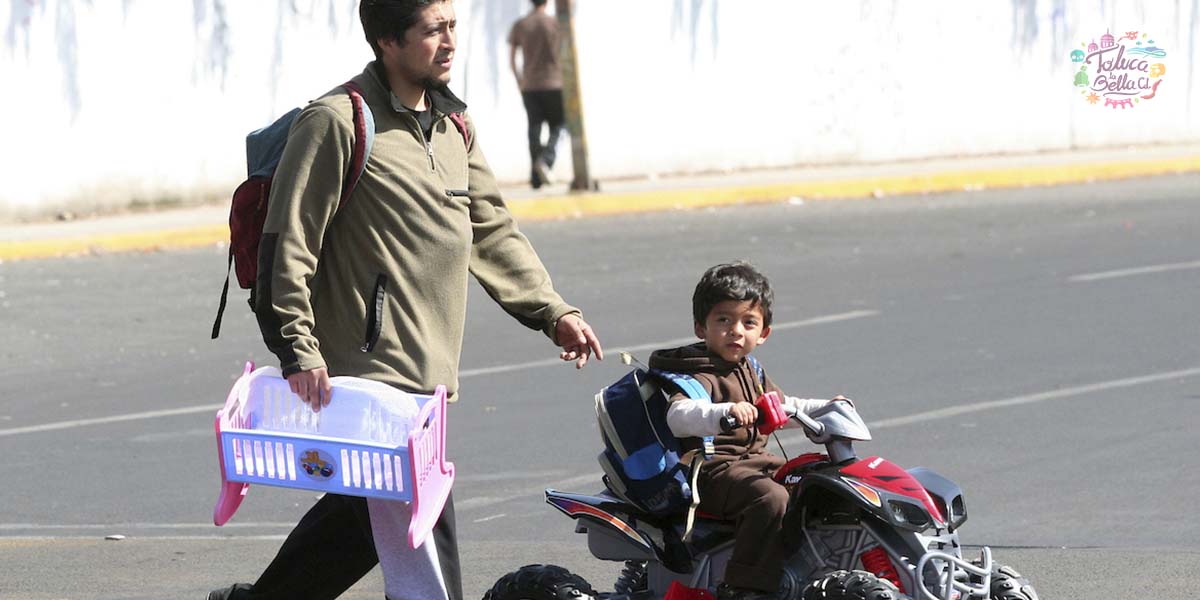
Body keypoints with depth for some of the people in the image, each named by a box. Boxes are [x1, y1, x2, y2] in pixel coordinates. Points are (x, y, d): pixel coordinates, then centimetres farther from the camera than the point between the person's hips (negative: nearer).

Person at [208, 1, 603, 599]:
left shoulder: (452, 123, 15)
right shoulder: (337, 121, -11)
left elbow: (492, 230, 22)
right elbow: (288, 244, -12)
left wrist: (553, 312, 14)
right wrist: (298, 351, -18)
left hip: (426, 376, 9)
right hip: (369, 370, -9)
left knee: (362, 514, 18)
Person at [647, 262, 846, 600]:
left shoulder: (750, 370, 16)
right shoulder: (701, 375, -16)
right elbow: (678, 415, -36)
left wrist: (824, 408, 27)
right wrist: (725, 412, -52)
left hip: (755, 459, 10)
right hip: (715, 470, -10)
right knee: (771, 498, -34)